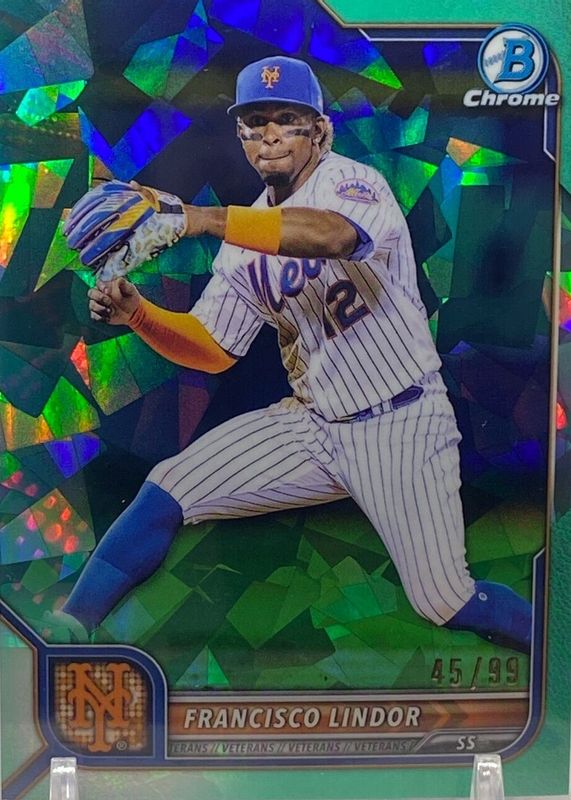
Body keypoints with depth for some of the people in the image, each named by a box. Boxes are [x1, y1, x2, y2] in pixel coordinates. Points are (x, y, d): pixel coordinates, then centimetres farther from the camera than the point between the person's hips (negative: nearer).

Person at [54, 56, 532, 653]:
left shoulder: (351, 181, -11)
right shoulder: (248, 234, 8)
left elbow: (333, 234, -37)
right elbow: (213, 348, 6)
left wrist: (201, 218, -46)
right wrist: (137, 314, -11)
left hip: (402, 424, -5)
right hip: (313, 422, 5)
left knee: (446, 604, -6)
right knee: (166, 491, -6)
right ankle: (64, 631, 10)